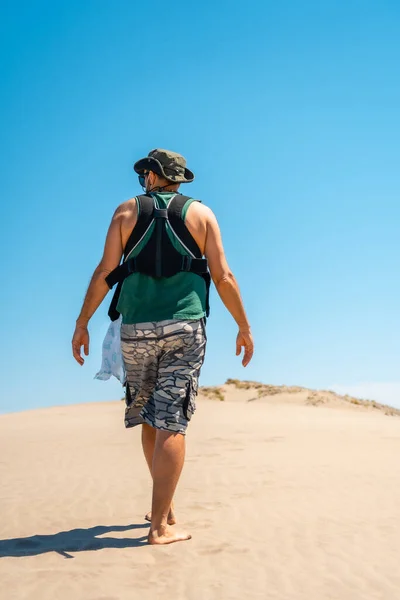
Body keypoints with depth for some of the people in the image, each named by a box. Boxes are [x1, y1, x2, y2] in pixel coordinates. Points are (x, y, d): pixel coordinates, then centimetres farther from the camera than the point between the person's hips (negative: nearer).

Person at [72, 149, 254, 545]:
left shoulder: (127, 211, 8)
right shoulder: (201, 214, 7)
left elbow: (105, 271, 1)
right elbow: (223, 277, 0)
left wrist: (82, 323, 8)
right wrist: (244, 327, 9)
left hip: (136, 329, 1)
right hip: (184, 330, -1)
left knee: (150, 420, 16)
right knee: (171, 425, -2)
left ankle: (164, 507, 27)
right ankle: (160, 526, -3)